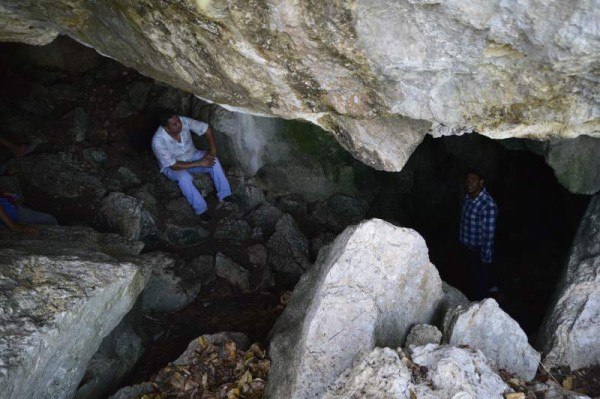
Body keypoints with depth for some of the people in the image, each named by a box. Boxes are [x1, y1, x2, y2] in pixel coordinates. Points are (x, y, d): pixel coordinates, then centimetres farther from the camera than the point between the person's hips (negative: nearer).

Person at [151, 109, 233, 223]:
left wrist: (213, 150, -25)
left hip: (191, 155, 4)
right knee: (184, 178, -36)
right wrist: (199, 163, -31)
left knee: (213, 160, -23)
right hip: (172, 166, -4)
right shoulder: (158, 141, -33)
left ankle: (224, 195, -14)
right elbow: (174, 165, -30)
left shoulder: (183, 121, -23)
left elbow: (207, 129, -13)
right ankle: (201, 209, -21)